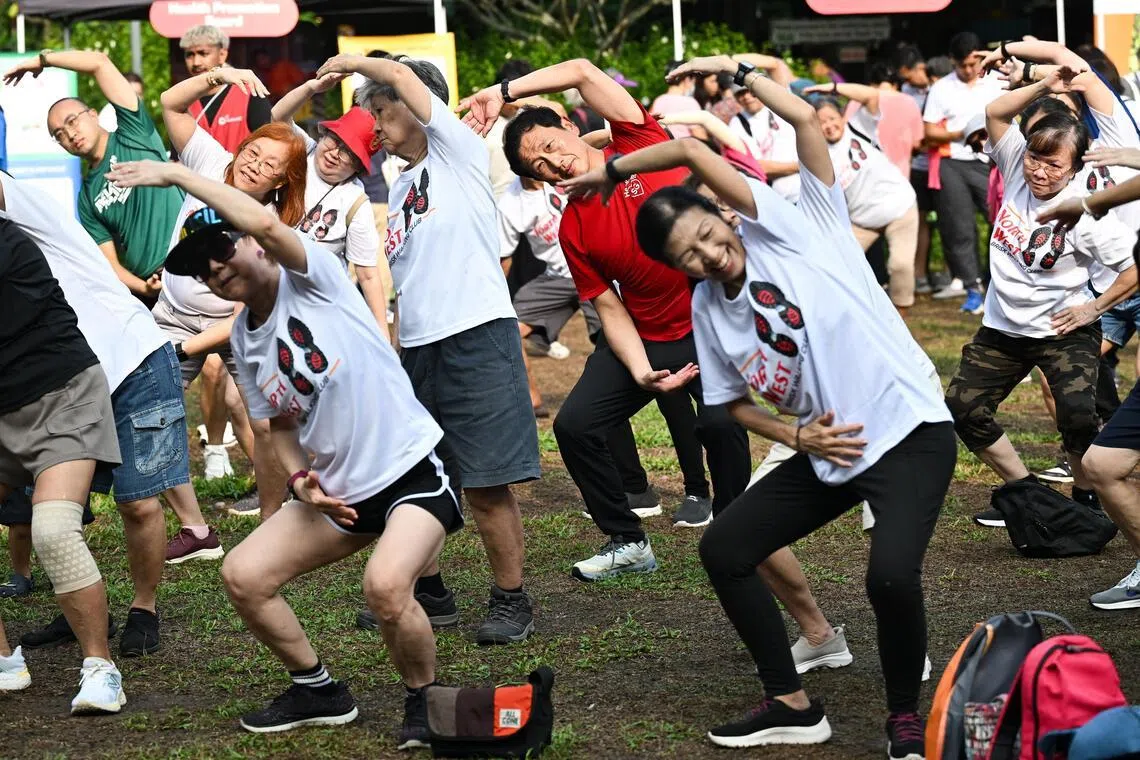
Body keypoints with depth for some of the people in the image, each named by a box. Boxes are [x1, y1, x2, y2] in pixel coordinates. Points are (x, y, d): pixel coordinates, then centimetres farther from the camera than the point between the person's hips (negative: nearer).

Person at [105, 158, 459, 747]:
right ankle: (318, 692, 22)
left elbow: (265, 223, -33)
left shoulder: (310, 277, -12)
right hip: (339, 489, 8)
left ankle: (424, 701, -3)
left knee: (385, 584, -31)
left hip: (411, 470, -8)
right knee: (242, 575, 1)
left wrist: (176, 174, -24)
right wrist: (299, 478, -2)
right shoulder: (244, 342, 9)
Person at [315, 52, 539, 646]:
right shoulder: (395, 191, 21)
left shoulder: (460, 153, 1)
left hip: (476, 338, -8)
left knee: (485, 486, -6)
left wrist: (351, 62, 5)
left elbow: (401, 75, -9)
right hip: (417, 348, 8)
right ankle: (429, 593, 24)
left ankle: (511, 601, 6)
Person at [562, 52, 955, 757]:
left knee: (892, 574, -28)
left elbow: (806, 120, -19)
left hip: (909, 433, -7)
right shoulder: (708, 309, 5)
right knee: (724, 547, 4)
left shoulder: (796, 231, -10)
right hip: (829, 450, 7)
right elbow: (735, 401, 15)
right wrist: (798, 438, -3)